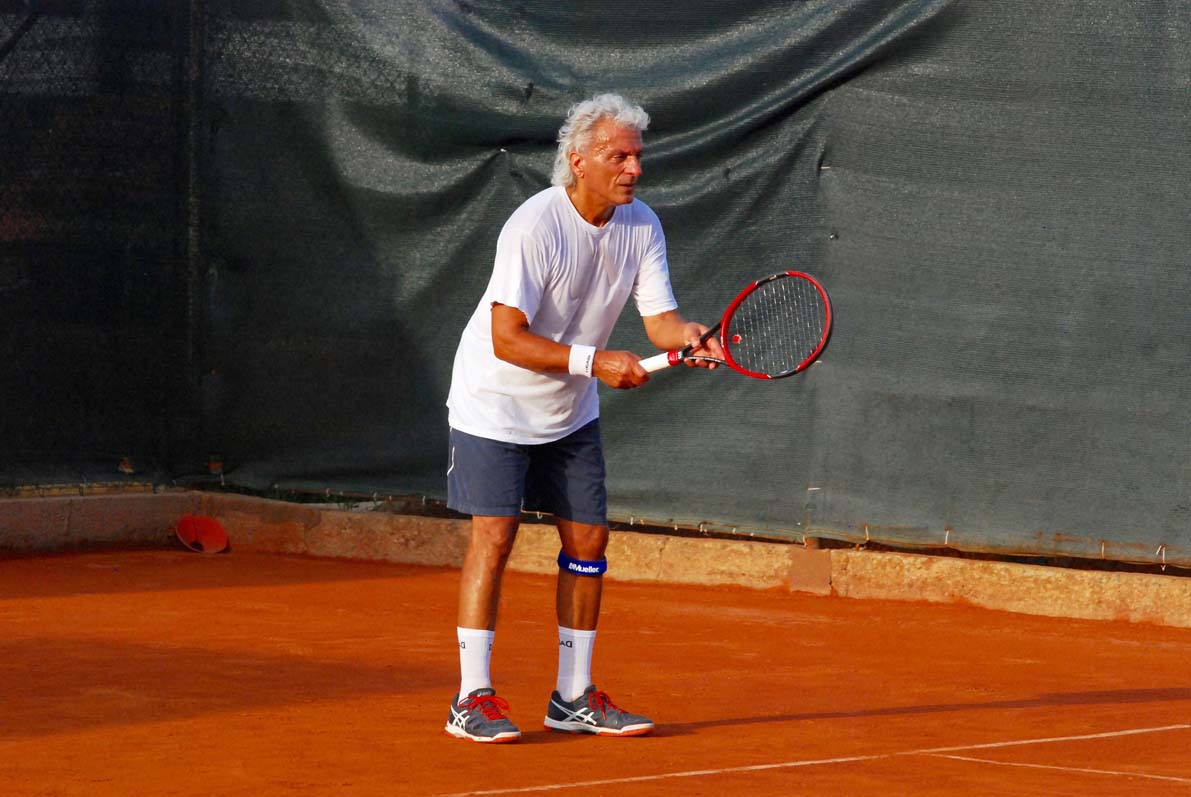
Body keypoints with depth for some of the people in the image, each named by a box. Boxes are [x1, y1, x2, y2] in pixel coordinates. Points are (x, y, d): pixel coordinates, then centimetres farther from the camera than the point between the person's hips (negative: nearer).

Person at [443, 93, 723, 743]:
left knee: (588, 539, 4)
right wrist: (594, 362, -35)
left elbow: (659, 319, -9)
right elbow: (507, 339, -30)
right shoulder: (534, 227, -27)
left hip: (571, 414, 7)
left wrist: (686, 336, -32)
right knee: (494, 537, -12)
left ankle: (574, 697, 13)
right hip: (496, 403, -7)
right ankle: (472, 699, -7)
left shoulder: (641, 227, -7)